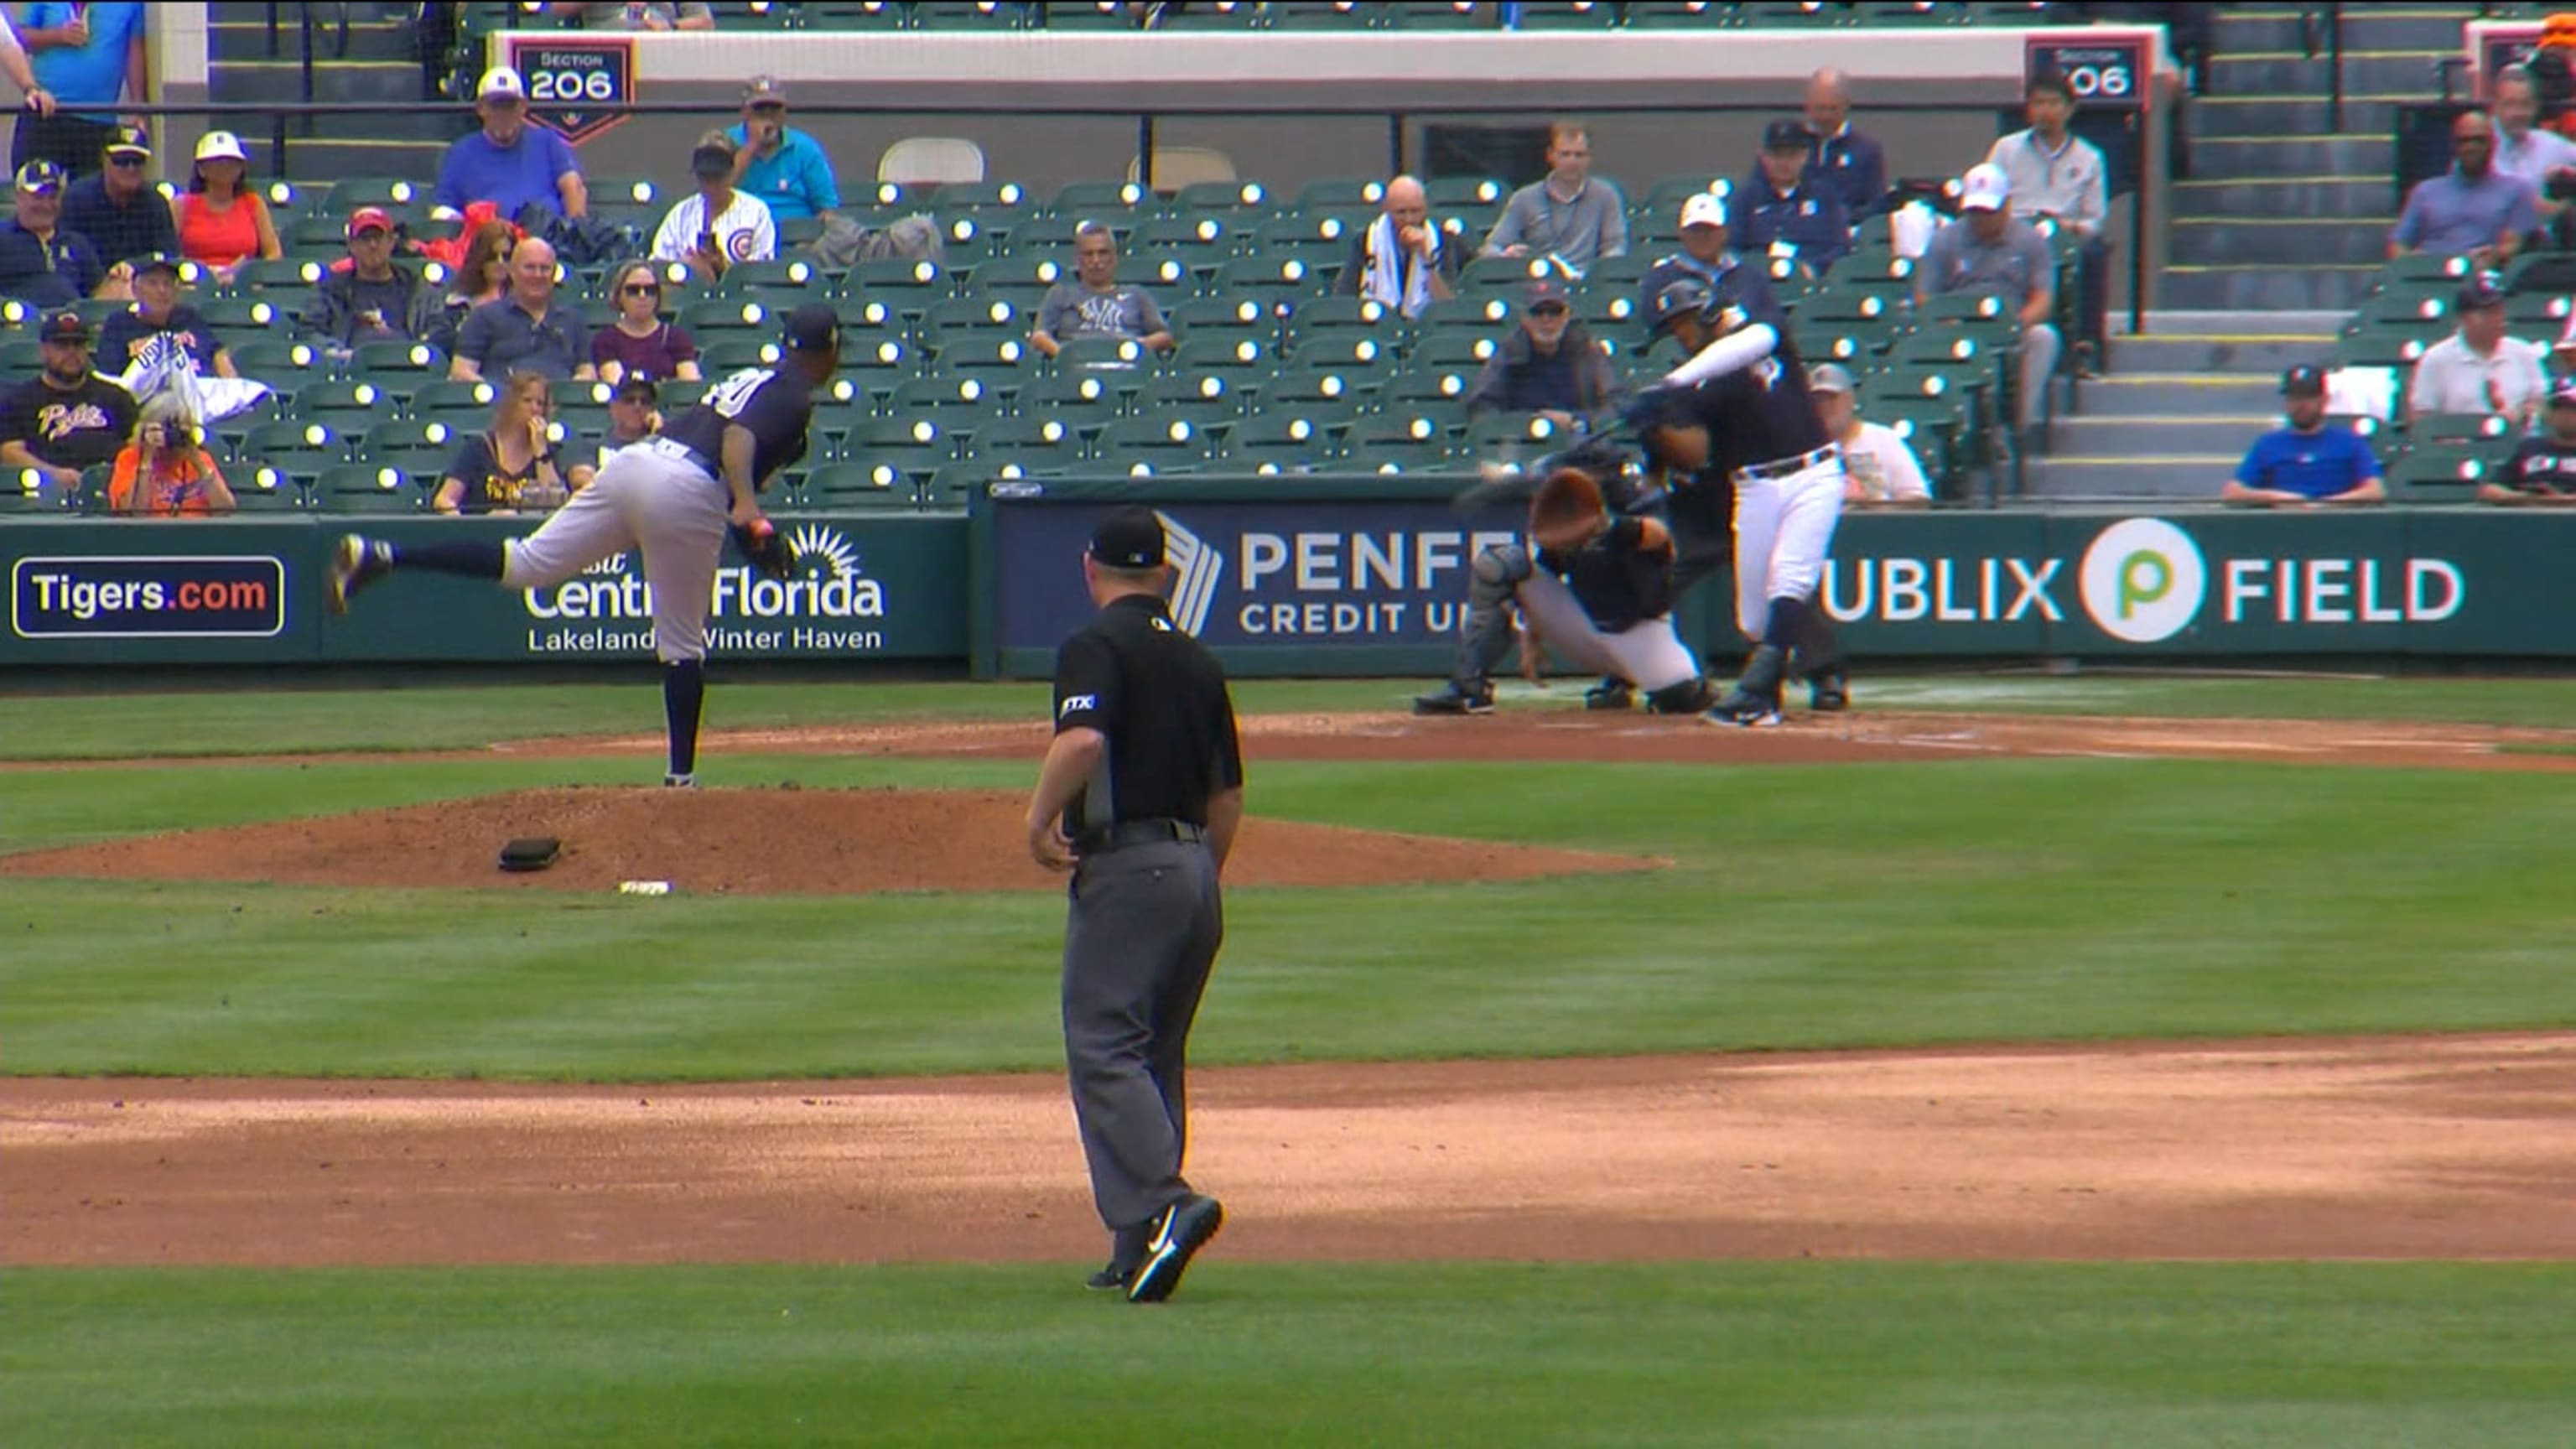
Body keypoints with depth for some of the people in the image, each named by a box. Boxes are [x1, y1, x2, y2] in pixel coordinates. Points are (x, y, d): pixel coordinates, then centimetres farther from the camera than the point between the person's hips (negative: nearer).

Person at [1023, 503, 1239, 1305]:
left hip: (1126, 863, -8)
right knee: (1156, 1054, 13)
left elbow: (1083, 736, -25)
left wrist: (1040, 819, -13)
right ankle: (1140, 1247, 11)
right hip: (1194, 865, 8)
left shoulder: (1096, 646, -6)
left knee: (1104, 1047, -10)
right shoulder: (1196, 660, 16)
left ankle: (1164, 1204, -27)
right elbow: (1228, 793, 18)